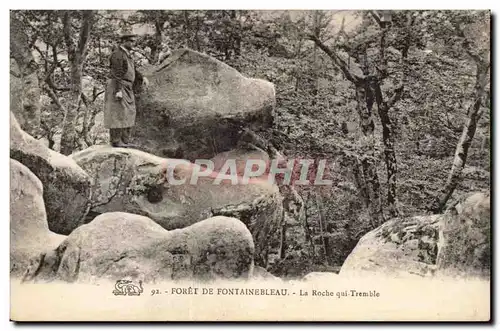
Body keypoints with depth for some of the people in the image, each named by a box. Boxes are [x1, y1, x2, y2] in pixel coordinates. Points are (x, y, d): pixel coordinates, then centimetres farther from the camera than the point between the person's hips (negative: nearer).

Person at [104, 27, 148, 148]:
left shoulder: (126, 53, 16)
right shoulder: (117, 54, -14)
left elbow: (132, 70, 21)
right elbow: (117, 74, -20)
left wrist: (142, 77, 6)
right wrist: (118, 91, -25)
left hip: (127, 89, 10)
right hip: (118, 88, -10)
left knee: (128, 114, 11)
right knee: (118, 114, -8)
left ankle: (125, 140, 17)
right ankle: (116, 141, -3)